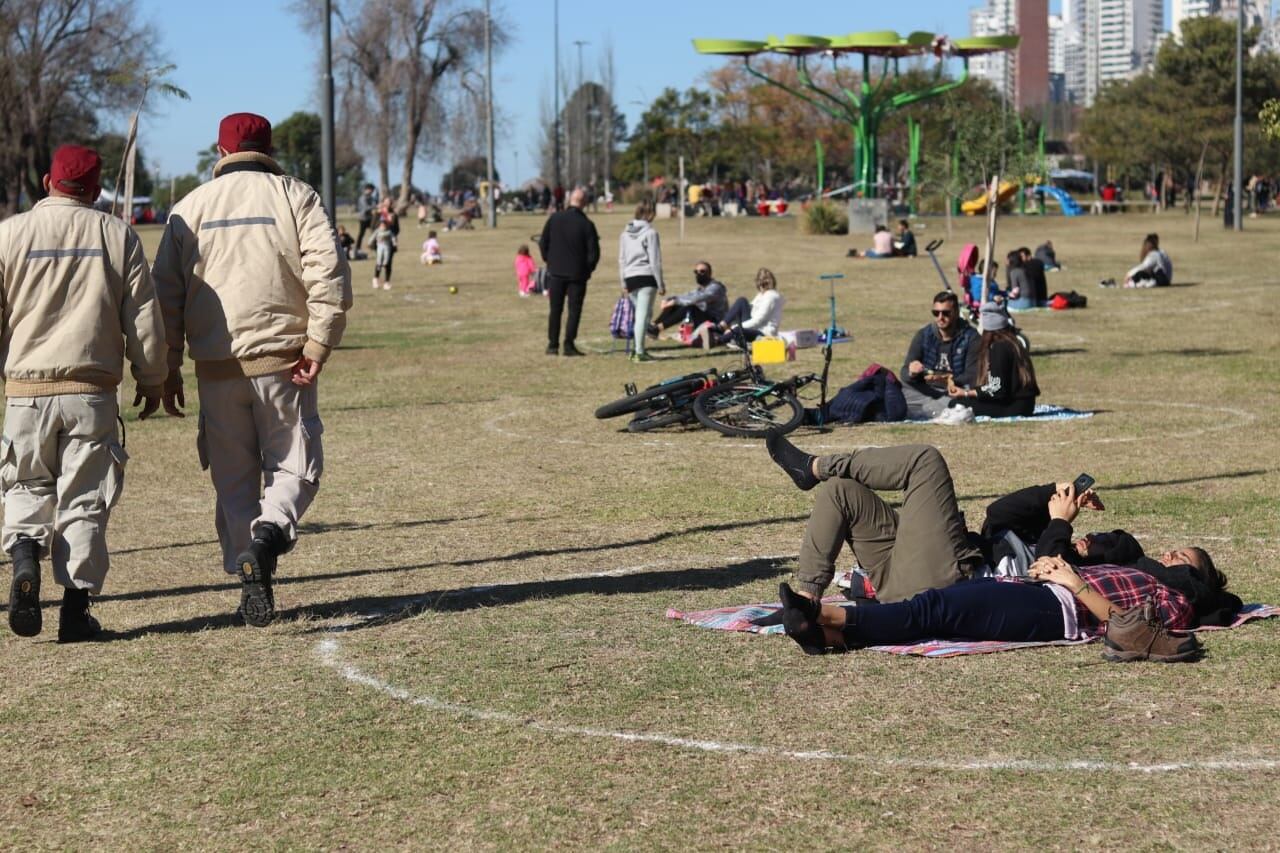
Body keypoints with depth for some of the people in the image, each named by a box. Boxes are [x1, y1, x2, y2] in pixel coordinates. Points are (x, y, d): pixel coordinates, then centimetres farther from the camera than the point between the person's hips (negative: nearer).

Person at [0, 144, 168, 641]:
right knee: (85, 498, 6)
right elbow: (144, 318, 2)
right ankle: (76, 607, 1)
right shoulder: (117, 235, 3)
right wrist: (151, 380, 13)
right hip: (91, 390, 0)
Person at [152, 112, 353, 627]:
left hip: (216, 367, 2)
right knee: (296, 465, 6)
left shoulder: (191, 207, 10)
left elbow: (165, 291, 6)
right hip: (282, 359, -2)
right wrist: (318, 345, -10)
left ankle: (250, 583, 6)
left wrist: (168, 368, 10)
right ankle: (270, 532, -23)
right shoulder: (295, 196, 4)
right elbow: (330, 273, -10)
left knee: (233, 478, 11)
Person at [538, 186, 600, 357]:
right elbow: (594, 252, -10)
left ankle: (553, 345, 12)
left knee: (555, 310, 11)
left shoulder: (554, 218, -4)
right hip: (577, 274, -2)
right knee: (574, 310, 4)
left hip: (556, 272, 2)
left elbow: (543, 243, 0)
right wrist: (588, 269, 8)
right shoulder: (586, 224, -11)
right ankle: (569, 344, -3)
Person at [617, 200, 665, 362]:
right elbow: (655, 261, -8)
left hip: (630, 277, 6)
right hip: (646, 277, -6)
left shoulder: (625, 233, 11)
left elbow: (621, 259, 13)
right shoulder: (650, 233, -7)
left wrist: (623, 283, 19)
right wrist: (661, 284, -4)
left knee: (640, 313, 15)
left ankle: (639, 349, 10)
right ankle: (639, 351, -6)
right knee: (643, 314, -4)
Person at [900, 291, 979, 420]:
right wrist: (911, 373, -24)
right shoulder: (923, 335, 6)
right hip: (925, 392, 2)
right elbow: (905, 373, 2)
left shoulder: (970, 337, -4)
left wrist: (946, 379, -29)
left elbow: (973, 376, -11)